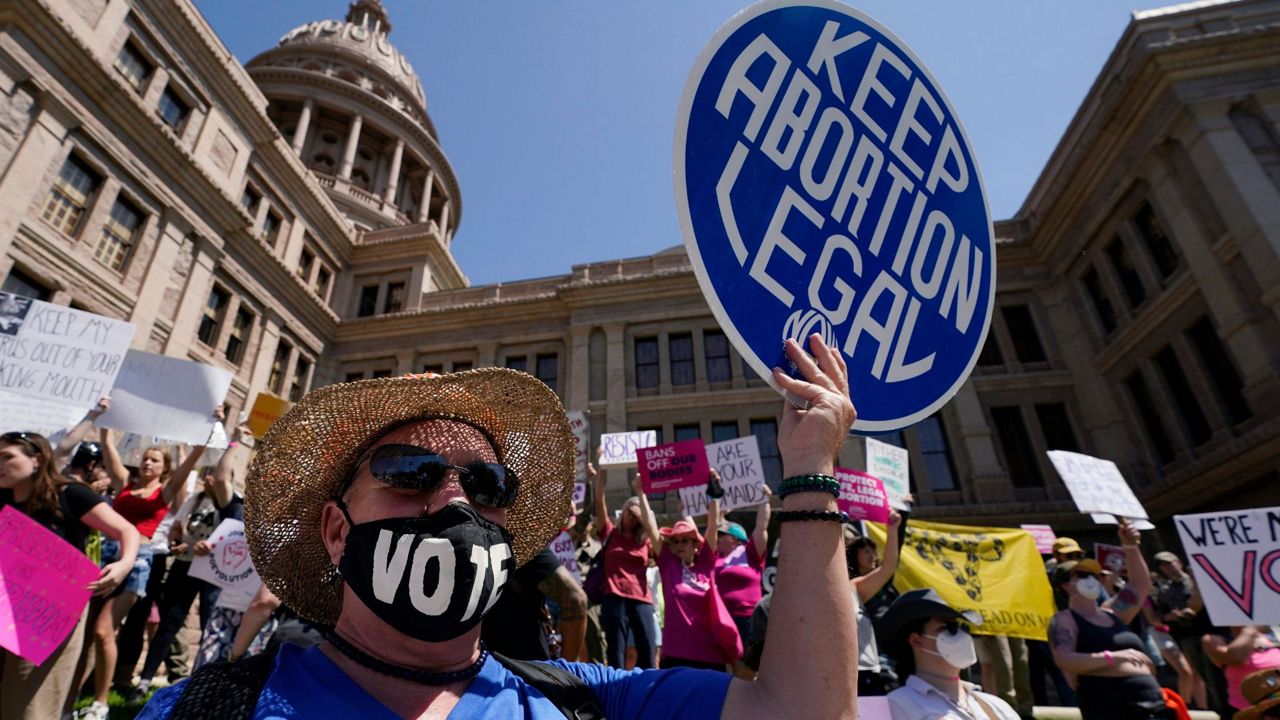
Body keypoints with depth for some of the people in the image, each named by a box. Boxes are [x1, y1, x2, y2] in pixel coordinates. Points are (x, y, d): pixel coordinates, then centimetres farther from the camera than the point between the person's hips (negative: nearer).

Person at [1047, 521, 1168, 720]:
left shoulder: (1111, 613, 20)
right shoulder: (1064, 620, -2)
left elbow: (1141, 583, 27)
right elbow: (1064, 660, -17)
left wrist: (1130, 547, 16)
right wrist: (1111, 657, -26)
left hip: (1150, 701, 8)